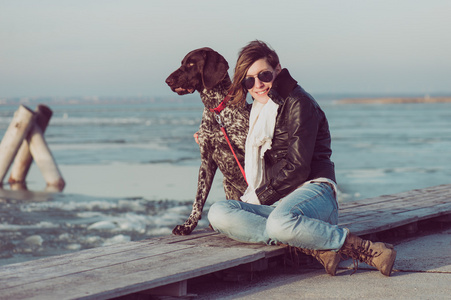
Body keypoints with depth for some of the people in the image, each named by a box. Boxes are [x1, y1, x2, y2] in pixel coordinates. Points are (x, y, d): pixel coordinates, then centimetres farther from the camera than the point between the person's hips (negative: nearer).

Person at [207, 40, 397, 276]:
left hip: (313, 191, -7)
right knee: (218, 213, -23)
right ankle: (316, 249, -30)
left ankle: (366, 249, -27)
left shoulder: (298, 103, -3)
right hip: (276, 203, 8)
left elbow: (297, 168, -11)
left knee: (280, 222, -43)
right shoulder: (258, 110, 21)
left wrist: (259, 198, -8)